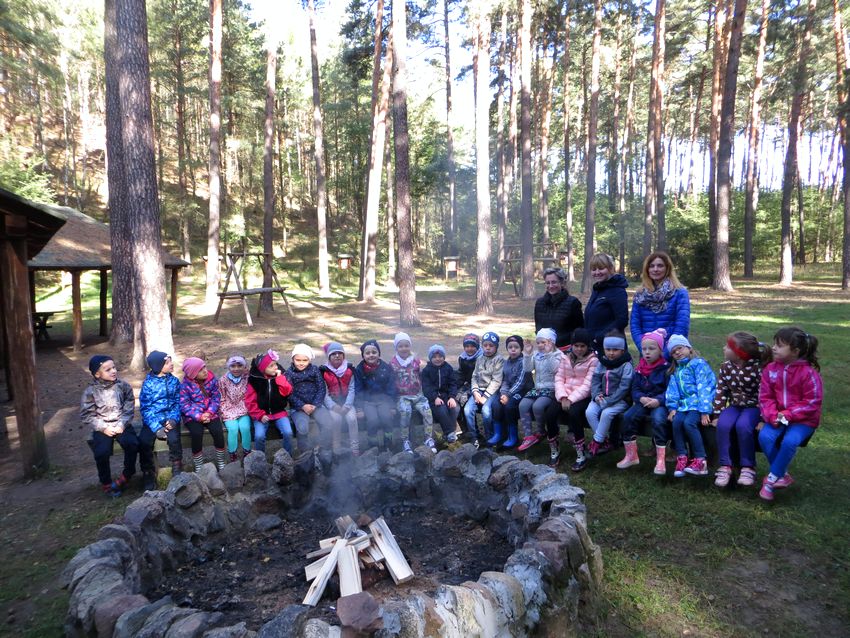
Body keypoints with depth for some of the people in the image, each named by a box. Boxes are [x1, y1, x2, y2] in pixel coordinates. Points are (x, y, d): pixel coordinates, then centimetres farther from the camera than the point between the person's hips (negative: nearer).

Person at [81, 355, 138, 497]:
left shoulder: (123, 386, -1)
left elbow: (129, 409, -1)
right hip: (102, 428, -1)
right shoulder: (90, 392, -4)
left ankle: (127, 475, 0)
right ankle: (106, 483, 1)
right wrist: (104, 428, -14)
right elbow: (86, 415, -4)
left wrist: (121, 425, -15)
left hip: (122, 425, 1)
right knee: (101, 452, -24)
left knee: (132, 444, -25)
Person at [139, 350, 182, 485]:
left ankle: (177, 472, -5)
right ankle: (149, 475, -5)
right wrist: (156, 427, -19)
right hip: (153, 420, 0)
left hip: (170, 418, 1)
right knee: (144, 442, -26)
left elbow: (178, 402, 6)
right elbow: (145, 408, -6)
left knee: (174, 439, -27)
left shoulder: (174, 381, 5)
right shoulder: (148, 383, -3)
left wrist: (174, 419, -14)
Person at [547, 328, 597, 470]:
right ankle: (555, 450, -1)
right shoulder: (566, 358, 14)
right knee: (549, 415, -23)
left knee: (573, 413, -35)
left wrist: (571, 399, -19)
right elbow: (559, 379, 7)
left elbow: (587, 385, -11)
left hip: (582, 397, -4)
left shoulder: (593, 360, -2)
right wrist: (563, 397, -10)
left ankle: (581, 455, -20)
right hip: (565, 396, 4)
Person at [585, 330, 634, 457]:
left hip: (620, 400, -5)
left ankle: (597, 441, -13)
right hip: (602, 398, 5)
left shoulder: (626, 366, -10)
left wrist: (608, 401, -22)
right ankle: (604, 441, -8)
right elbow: (595, 380, 6)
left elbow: (623, 387, -17)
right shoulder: (602, 363, 7)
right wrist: (596, 395, -12)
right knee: (589, 412, -19)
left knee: (606, 413, -30)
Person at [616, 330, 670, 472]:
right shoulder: (640, 369, 10)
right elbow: (635, 389, 8)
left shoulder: (666, 368, -5)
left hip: (660, 403, -5)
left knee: (658, 419, -34)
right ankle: (631, 455, -6)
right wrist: (641, 398, -14)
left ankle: (661, 459, -21)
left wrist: (658, 400, -25)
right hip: (643, 402, 5)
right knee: (628, 416, -19)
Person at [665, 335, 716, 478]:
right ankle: (681, 457, -18)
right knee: (676, 421, -23)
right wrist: (672, 408, -1)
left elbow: (704, 388, -11)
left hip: (699, 403, -6)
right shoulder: (675, 370, 20)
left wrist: (704, 411, -18)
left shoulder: (699, 364, -2)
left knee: (689, 423, -29)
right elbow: (672, 391, 14)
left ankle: (700, 460, -21)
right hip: (684, 404, 6)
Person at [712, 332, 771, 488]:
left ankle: (748, 467, -16)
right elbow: (720, 392, 1)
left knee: (743, 425, -32)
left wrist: (762, 419, -17)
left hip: (753, 406, -4)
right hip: (735, 405, 4)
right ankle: (725, 466, -16)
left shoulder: (758, 368, -17)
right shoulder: (726, 367, -2)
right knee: (723, 424, -25)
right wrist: (718, 415, -2)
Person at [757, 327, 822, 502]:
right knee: (764, 436, -24)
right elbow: (765, 397, 1)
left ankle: (772, 479, -13)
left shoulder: (808, 373, -13)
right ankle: (783, 475, -4)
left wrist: (788, 414, -20)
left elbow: (812, 403, -13)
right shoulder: (770, 369, -1)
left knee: (789, 441, -31)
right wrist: (772, 416, -16)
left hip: (803, 420, -4)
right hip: (778, 417, 4)